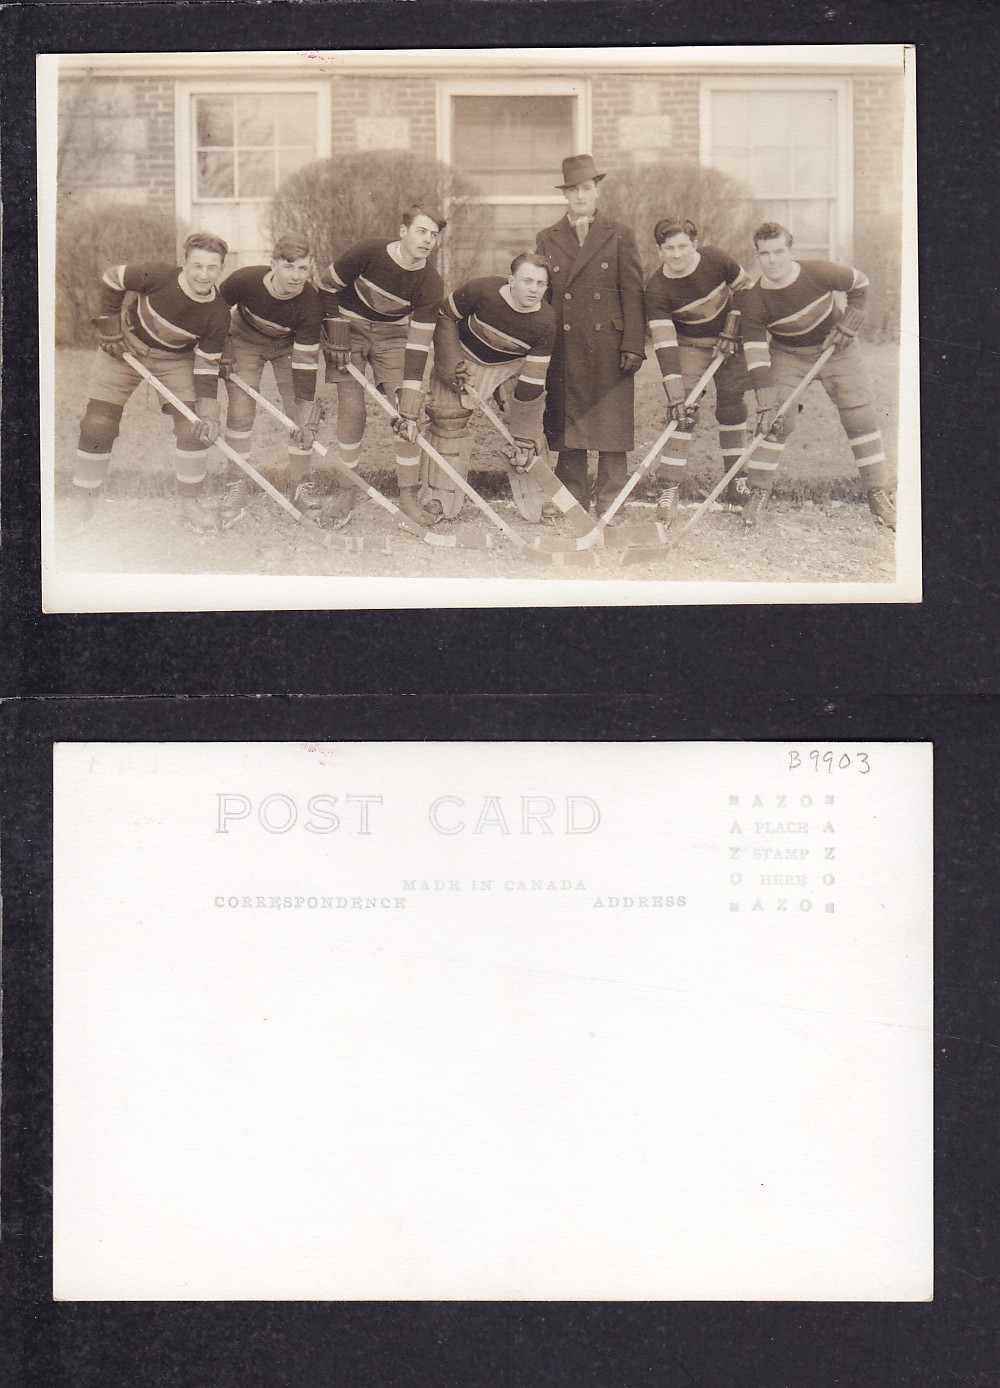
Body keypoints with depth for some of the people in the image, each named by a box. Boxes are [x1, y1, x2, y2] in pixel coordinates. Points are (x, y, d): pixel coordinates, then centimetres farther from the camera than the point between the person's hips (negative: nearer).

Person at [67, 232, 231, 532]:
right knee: (97, 426, -5)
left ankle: (190, 500, 10)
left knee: (193, 425, -11)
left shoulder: (218, 315, -22)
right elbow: (112, 279, -11)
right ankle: (82, 506, 9)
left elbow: (206, 367, -16)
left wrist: (208, 414, -26)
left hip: (175, 359, 2)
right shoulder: (158, 275, -28)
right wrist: (110, 330, -9)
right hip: (125, 346, -1)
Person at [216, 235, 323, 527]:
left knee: (302, 418, -10)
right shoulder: (245, 280, -33)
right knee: (240, 412, -11)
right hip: (245, 342, 0)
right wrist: (222, 352, -11)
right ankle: (236, 487, 2)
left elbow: (305, 361, -29)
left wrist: (306, 417, -31)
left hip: (288, 346, 0)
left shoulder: (310, 302, -32)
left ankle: (300, 486, 6)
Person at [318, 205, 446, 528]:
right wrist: (336, 340, -10)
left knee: (406, 417, -9)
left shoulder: (430, 284, -18)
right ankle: (344, 491, 7)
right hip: (349, 330, -2)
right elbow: (328, 288, -7)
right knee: (351, 411, -9)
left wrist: (409, 403, -24)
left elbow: (418, 345, -19)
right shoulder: (367, 253, -24)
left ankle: (409, 496, 1)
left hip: (392, 336, 2)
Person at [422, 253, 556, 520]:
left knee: (529, 427, -10)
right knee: (447, 420, -5)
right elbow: (445, 316, -12)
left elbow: (531, 381, -23)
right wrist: (450, 366, -16)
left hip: (512, 366, 1)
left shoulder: (545, 322, -27)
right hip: (465, 356, -1)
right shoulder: (483, 290, -31)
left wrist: (523, 437, -22)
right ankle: (439, 500, 8)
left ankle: (538, 504, 3)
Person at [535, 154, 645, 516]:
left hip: (609, 350, -1)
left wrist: (633, 347, -5)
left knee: (612, 432, -2)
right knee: (567, 434, 1)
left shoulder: (620, 236, 8)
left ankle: (609, 510, 4)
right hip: (563, 354, 2)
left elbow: (633, 294, 4)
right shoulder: (547, 240, 13)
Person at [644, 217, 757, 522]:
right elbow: (664, 343, -26)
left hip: (729, 339, 2)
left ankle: (737, 480, 19)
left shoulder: (714, 259, -18)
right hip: (689, 346, -2)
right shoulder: (657, 288, -22)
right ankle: (669, 489, -13)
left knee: (732, 405, 3)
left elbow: (745, 289, -1)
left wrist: (732, 332, -8)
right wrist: (675, 393, -31)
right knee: (682, 411, -14)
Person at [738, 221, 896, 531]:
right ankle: (758, 494, -1)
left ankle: (878, 496, 6)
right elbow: (756, 354, -21)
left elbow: (859, 284, -4)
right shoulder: (753, 301, -22)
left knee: (860, 416, -5)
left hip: (835, 348, 0)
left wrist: (848, 326, -9)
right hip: (786, 354, 0)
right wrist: (766, 404, -27)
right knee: (775, 420, -15)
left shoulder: (818, 274, -24)